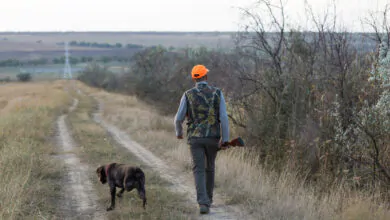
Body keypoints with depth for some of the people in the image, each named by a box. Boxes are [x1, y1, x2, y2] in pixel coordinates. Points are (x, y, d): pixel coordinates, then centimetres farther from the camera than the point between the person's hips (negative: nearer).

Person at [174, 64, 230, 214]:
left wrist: (178, 132, 19)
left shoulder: (188, 95, -4)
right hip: (212, 138, 1)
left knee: (199, 171, -3)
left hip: (195, 138, -1)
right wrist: (225, 140, -6)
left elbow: (179, 118, -4)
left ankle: (204, 203, -20)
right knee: (209, 167, 22)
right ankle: (207, 198, 35)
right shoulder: (217, 93, -3)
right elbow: (224, 118, -10)